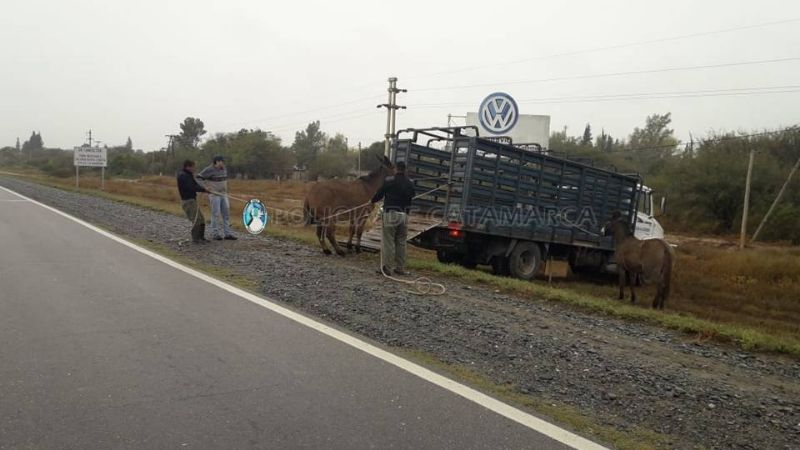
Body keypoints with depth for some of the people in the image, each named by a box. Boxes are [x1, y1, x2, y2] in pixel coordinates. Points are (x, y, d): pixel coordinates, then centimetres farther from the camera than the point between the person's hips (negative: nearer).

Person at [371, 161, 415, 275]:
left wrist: (373, 201, 19)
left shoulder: (389, 181, -7)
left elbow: (379, 194, -1)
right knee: (401, 242, 12)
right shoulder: (410, 183, 8)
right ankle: (400, 268, 15)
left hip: (391, 214, -5)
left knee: (388, 242, -2)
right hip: (404, 215, 5)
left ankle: (386, 268, -3)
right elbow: (411, 197, 15)